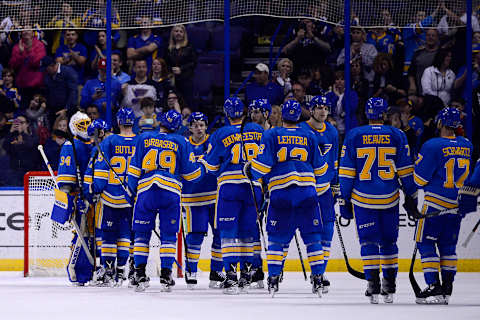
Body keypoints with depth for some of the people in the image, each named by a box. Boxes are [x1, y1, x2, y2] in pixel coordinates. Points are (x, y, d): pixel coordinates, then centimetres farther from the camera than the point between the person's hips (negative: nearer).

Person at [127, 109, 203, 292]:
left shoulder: (144, 139, 9)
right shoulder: (181, 142, 8)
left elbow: (134, 168, 7)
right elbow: (191, 172, 9)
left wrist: (132, 190, 15)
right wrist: (202, 169, 30)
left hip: (145, 190, 0)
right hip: (171, 192, 0)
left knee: (142, 233, 8)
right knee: (168, 234, 6)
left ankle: (140, 275, 1)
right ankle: (166, 275, -3)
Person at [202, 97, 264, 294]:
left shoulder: (220, 135, -2)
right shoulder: (258, 131, 6)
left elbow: (211, 166, 5)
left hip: (230, 184, -3)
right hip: (254, 186, 3)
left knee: (228, 232, -2)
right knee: (247, 233, 11)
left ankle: (231, 275, -13)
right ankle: (245, 277, 14)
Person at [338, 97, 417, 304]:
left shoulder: (354, 136, -1)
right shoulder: (397, 136, 1)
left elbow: (346, 172, 0)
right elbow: (405, 170, 3)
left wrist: (344, 200, 5)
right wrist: (412, 196, 13)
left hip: (362, 199, -1)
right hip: (389, 199, 1)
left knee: (368, 241, 3)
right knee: (389, 241, 12)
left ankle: (373, 287, -8)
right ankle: (389, 289, 15)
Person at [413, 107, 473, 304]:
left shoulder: (433, 146, -14)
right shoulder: (467, 146, 4)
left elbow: (420, 178, -9)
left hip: (435, 202, -6)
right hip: (457, 204, 6)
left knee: (425, 243, 1)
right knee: (448, 246, 14)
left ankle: (434, 288, -8)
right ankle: (447, 288, 12)